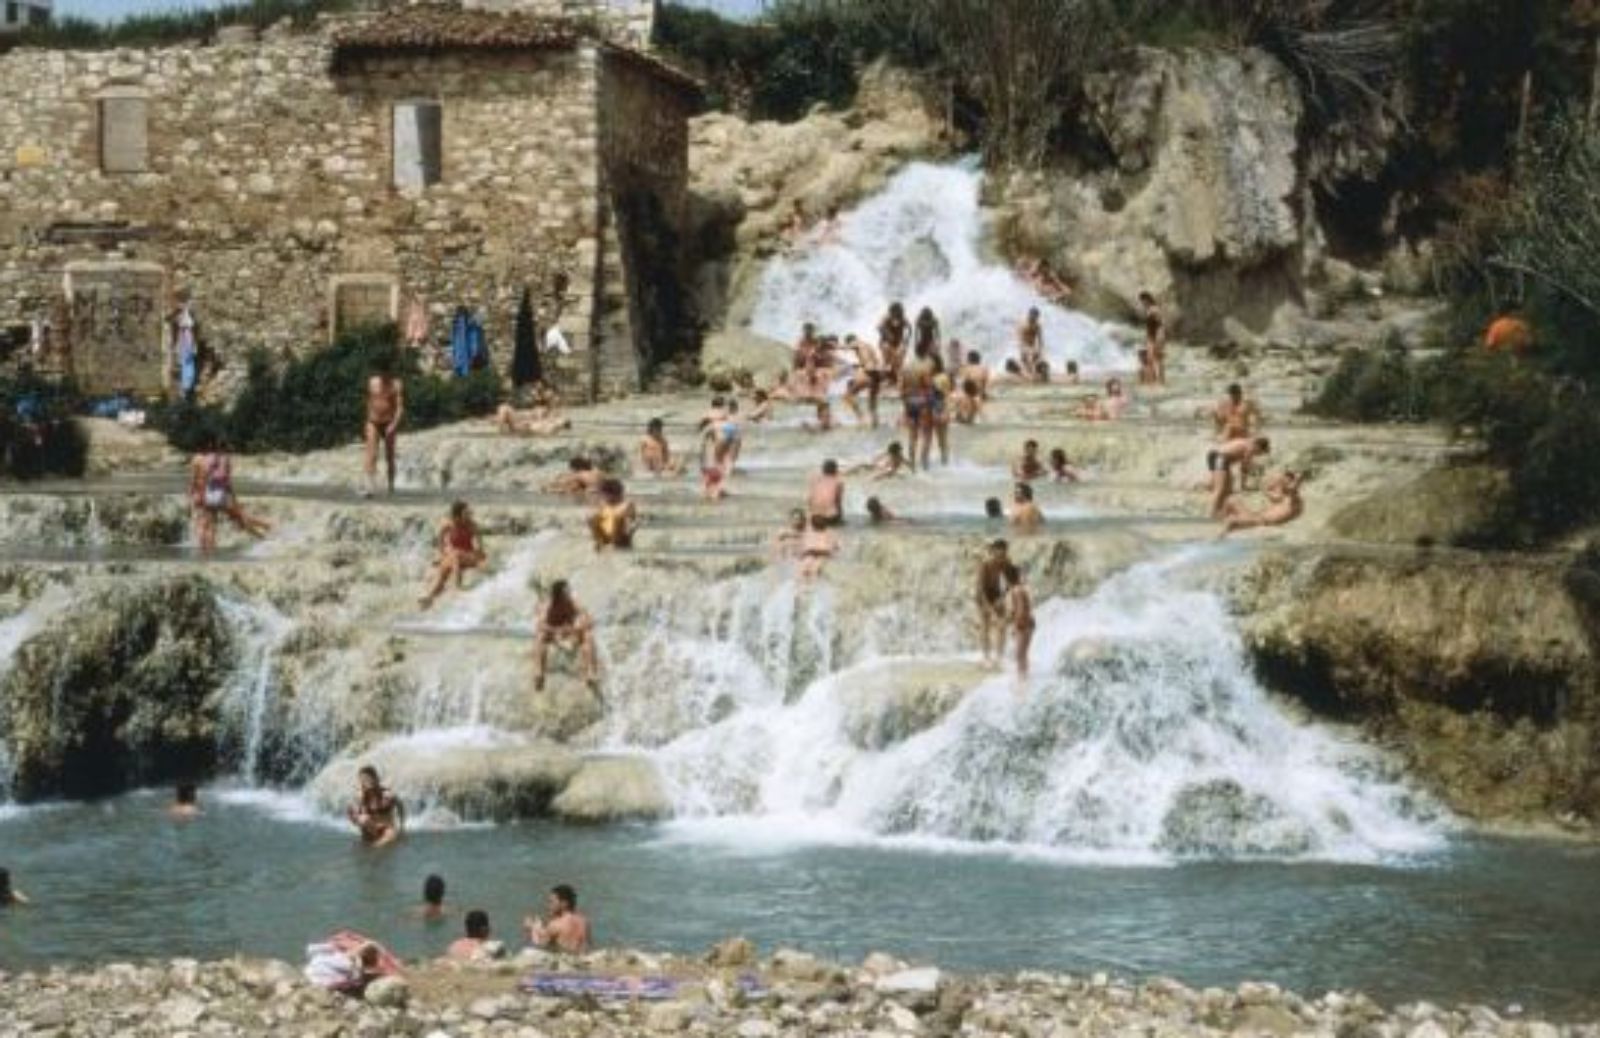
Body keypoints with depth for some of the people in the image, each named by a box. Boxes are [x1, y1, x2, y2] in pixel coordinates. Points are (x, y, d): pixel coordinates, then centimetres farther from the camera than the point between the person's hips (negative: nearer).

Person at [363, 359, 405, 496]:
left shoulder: (396, 385, -8)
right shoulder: (372, 382, 4)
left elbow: (400, 407, -14)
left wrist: (394, 424, -26)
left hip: (389, 424, -2)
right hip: (373, 423, 2)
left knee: (389, 456, 8)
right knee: (371, 455, -11)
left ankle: (391, 486, 21)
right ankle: (369, 487, -20)